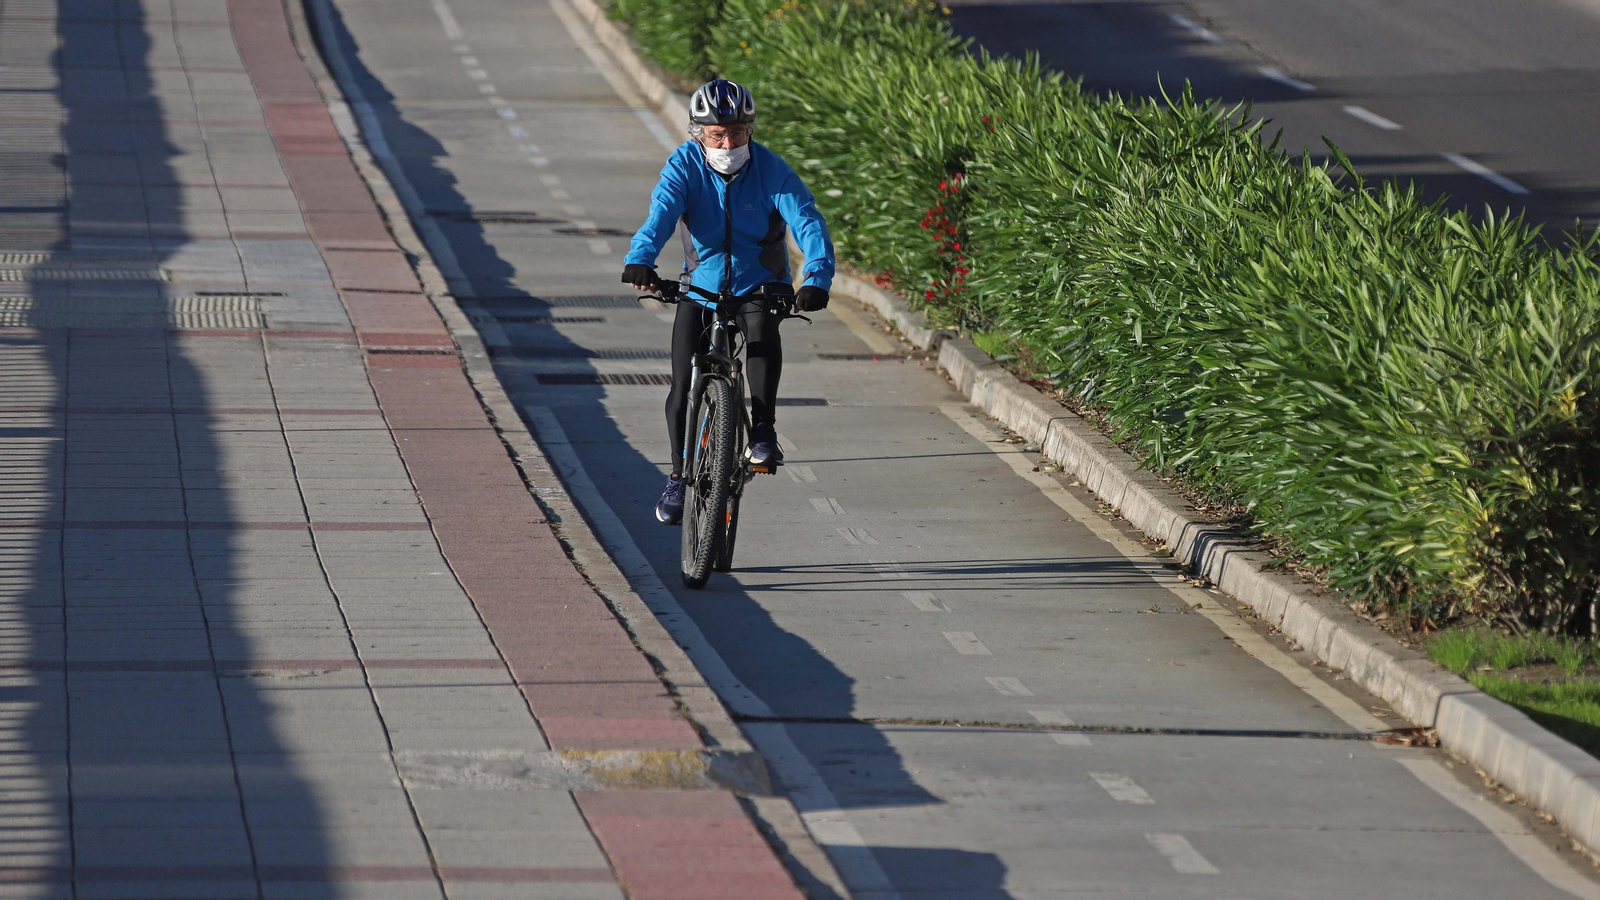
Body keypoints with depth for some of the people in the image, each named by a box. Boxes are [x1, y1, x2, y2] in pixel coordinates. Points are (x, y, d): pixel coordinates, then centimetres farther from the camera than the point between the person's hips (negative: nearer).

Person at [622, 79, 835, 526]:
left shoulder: (771, 170, -15)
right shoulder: (685, 165, -12)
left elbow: (807, 222, -25)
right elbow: (661, 212, -27)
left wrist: (817, 278, -43)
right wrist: (640, 258, -48)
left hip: (759, 285, -2)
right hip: (701, 287, 2)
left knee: (761, 326, -36)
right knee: (684, 389, -5)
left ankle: (763, 431, -28)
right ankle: (680, 478, 16)